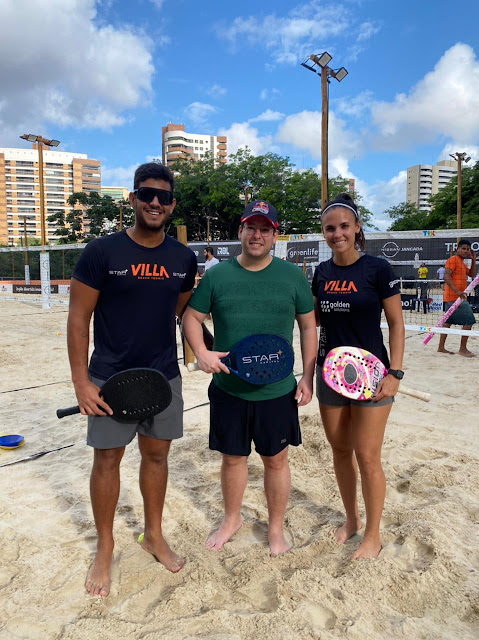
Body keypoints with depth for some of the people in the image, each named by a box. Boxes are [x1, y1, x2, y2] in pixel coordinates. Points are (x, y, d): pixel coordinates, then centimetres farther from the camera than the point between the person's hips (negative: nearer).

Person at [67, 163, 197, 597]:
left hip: (164, 377, 3)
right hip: (110, 378, -3)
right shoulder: (101, 252, -9)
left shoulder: (184, 259, 2)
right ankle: (105, 549, 30)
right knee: (107, 460, 7)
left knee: (157, 454, 14)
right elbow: (79, 317, -7)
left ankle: (154, 536, 36)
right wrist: (81, 382, -10)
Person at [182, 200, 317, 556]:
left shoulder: (293, 276, -2)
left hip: (277, 391, 0)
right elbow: (192, 317, 5)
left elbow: (308, 326, 4)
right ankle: (232, 519, 42)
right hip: (228, 389, 1)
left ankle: (276, 528, 37)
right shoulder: (217, 275, -1)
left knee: (276, 460, 13)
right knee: (232, 458, 17)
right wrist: (201, 352, -13)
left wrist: (308, 377, -1)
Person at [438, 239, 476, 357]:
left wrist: (473, 260, 15)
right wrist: (457, 291, -28)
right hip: (455, 297, -10)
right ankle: (463, 349, -4)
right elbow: (446, 276, -19)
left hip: (456, 297, 10)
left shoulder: (462, 262, 20)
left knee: (448, 322, 10)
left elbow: (472, 274, 26)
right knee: (469, 321, -9)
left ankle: (441, 347, 13)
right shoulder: (453, 259, -9)